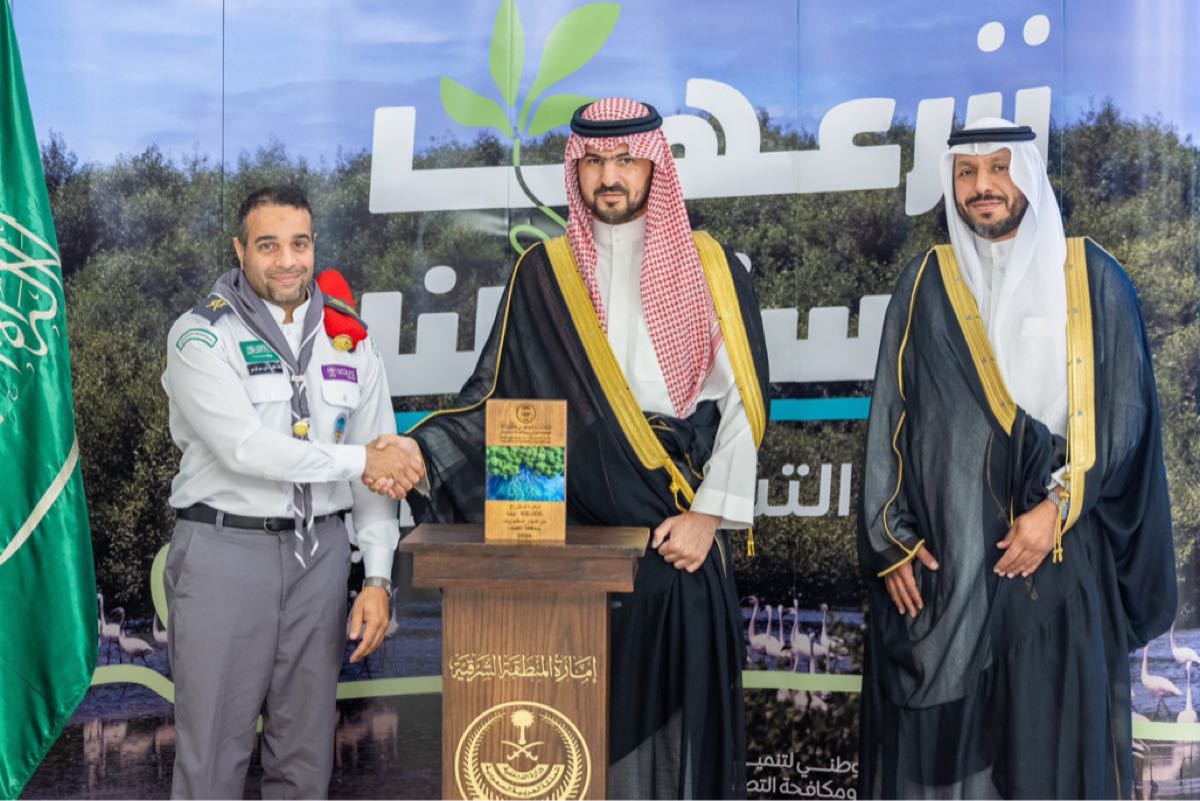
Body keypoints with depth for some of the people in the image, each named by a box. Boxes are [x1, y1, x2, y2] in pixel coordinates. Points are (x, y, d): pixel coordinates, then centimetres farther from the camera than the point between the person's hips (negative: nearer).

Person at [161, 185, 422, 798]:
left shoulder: (350, 339, 8)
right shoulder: (202, 335, -5)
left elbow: (381, 467, 7)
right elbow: (245, 447, -18)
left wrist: (378, 576, -1)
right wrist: (359, 461, -11)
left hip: (319, 552, 4)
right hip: (224, 549, -4)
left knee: (306, 745, 10)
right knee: (214, 748, 1)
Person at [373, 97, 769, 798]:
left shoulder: (711, 269, 5)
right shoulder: (544, 274, 10)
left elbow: (744, 401, 0)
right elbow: (496, 395, 8)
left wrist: (707, 515, -8)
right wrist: (420, 448, -8)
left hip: (677, 522, -1)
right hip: (573, 522, 1)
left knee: (676, 681, -7)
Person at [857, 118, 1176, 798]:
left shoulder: (1092, 278, 3)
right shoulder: (926, 285, 7)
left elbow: (1122, 412, 0)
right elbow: (891, 419, 6)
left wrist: (1056, 508, -12)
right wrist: (893, 542, -1)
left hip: (1061, 551, -1)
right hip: (943, 554, 1)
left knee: (1053, 727, 3)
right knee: (940, 727, 5)